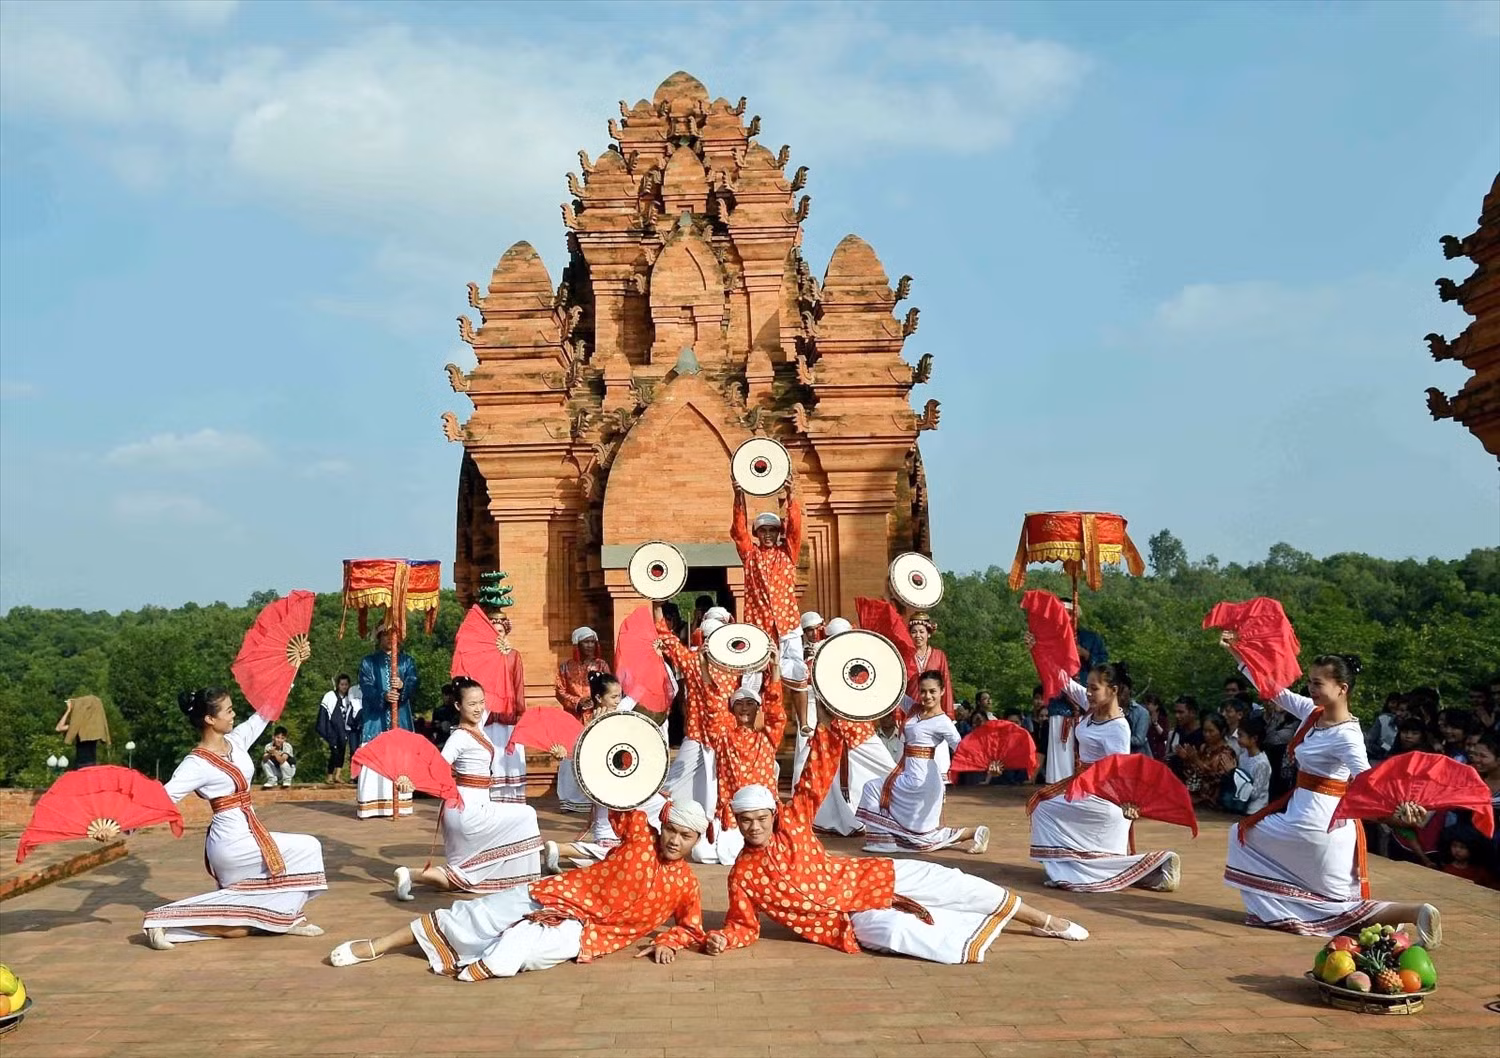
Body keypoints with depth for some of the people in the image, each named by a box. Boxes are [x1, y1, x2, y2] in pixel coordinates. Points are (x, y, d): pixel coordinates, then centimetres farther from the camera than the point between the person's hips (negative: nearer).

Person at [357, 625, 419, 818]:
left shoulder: (407, 661, 13)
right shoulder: (368, 662, 9)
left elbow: (413, 685, -1)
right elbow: (367, 688, -5)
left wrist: (402, 685, -24)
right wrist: (384, 696, -24)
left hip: (401, 719, 1)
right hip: (375, 720, -1)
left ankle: (400, 804, 1)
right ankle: (370, 806, -8)